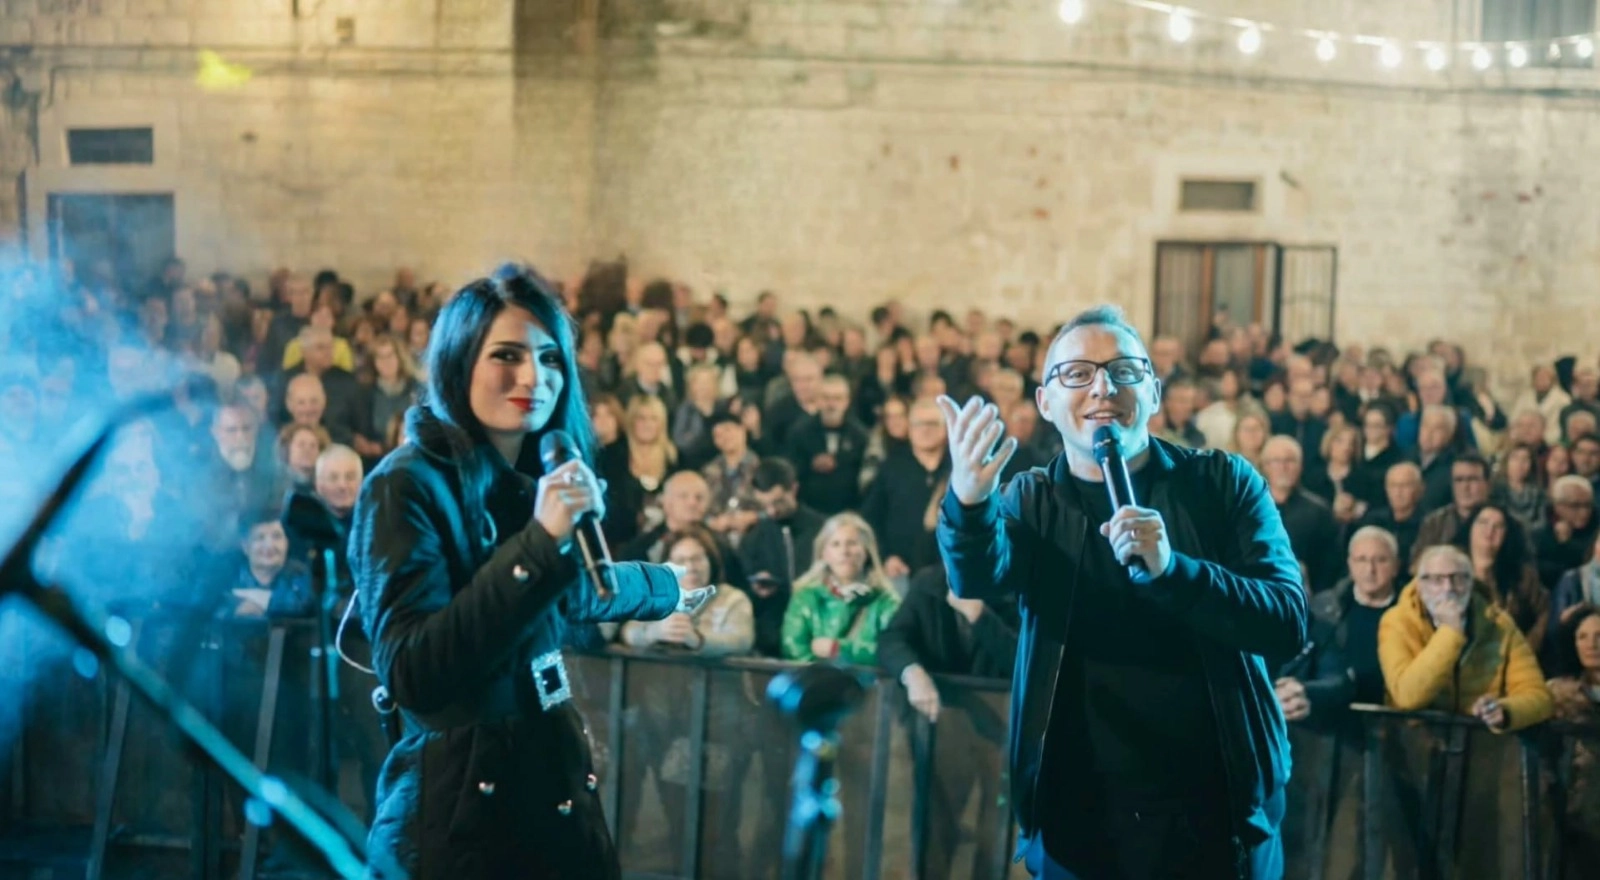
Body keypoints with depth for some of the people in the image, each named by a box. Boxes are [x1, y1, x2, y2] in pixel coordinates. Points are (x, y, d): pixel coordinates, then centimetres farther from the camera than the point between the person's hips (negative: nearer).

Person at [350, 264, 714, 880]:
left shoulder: (530, 481, 9)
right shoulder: (407, 486, -14)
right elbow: (412, 673, -26)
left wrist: (669, 587, 46)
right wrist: (539, 542, -28)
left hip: (557, 797, 7)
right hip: (462, 815, -7)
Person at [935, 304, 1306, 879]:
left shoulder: (1223, 483, -1)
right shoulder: (1031, 500, 2)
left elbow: (1289, 623, -10)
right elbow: (979, 579, -18)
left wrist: (1171, 569, -26)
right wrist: (969, 501, -40)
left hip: (1217, 814, -1)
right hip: (1078, 821, 1)